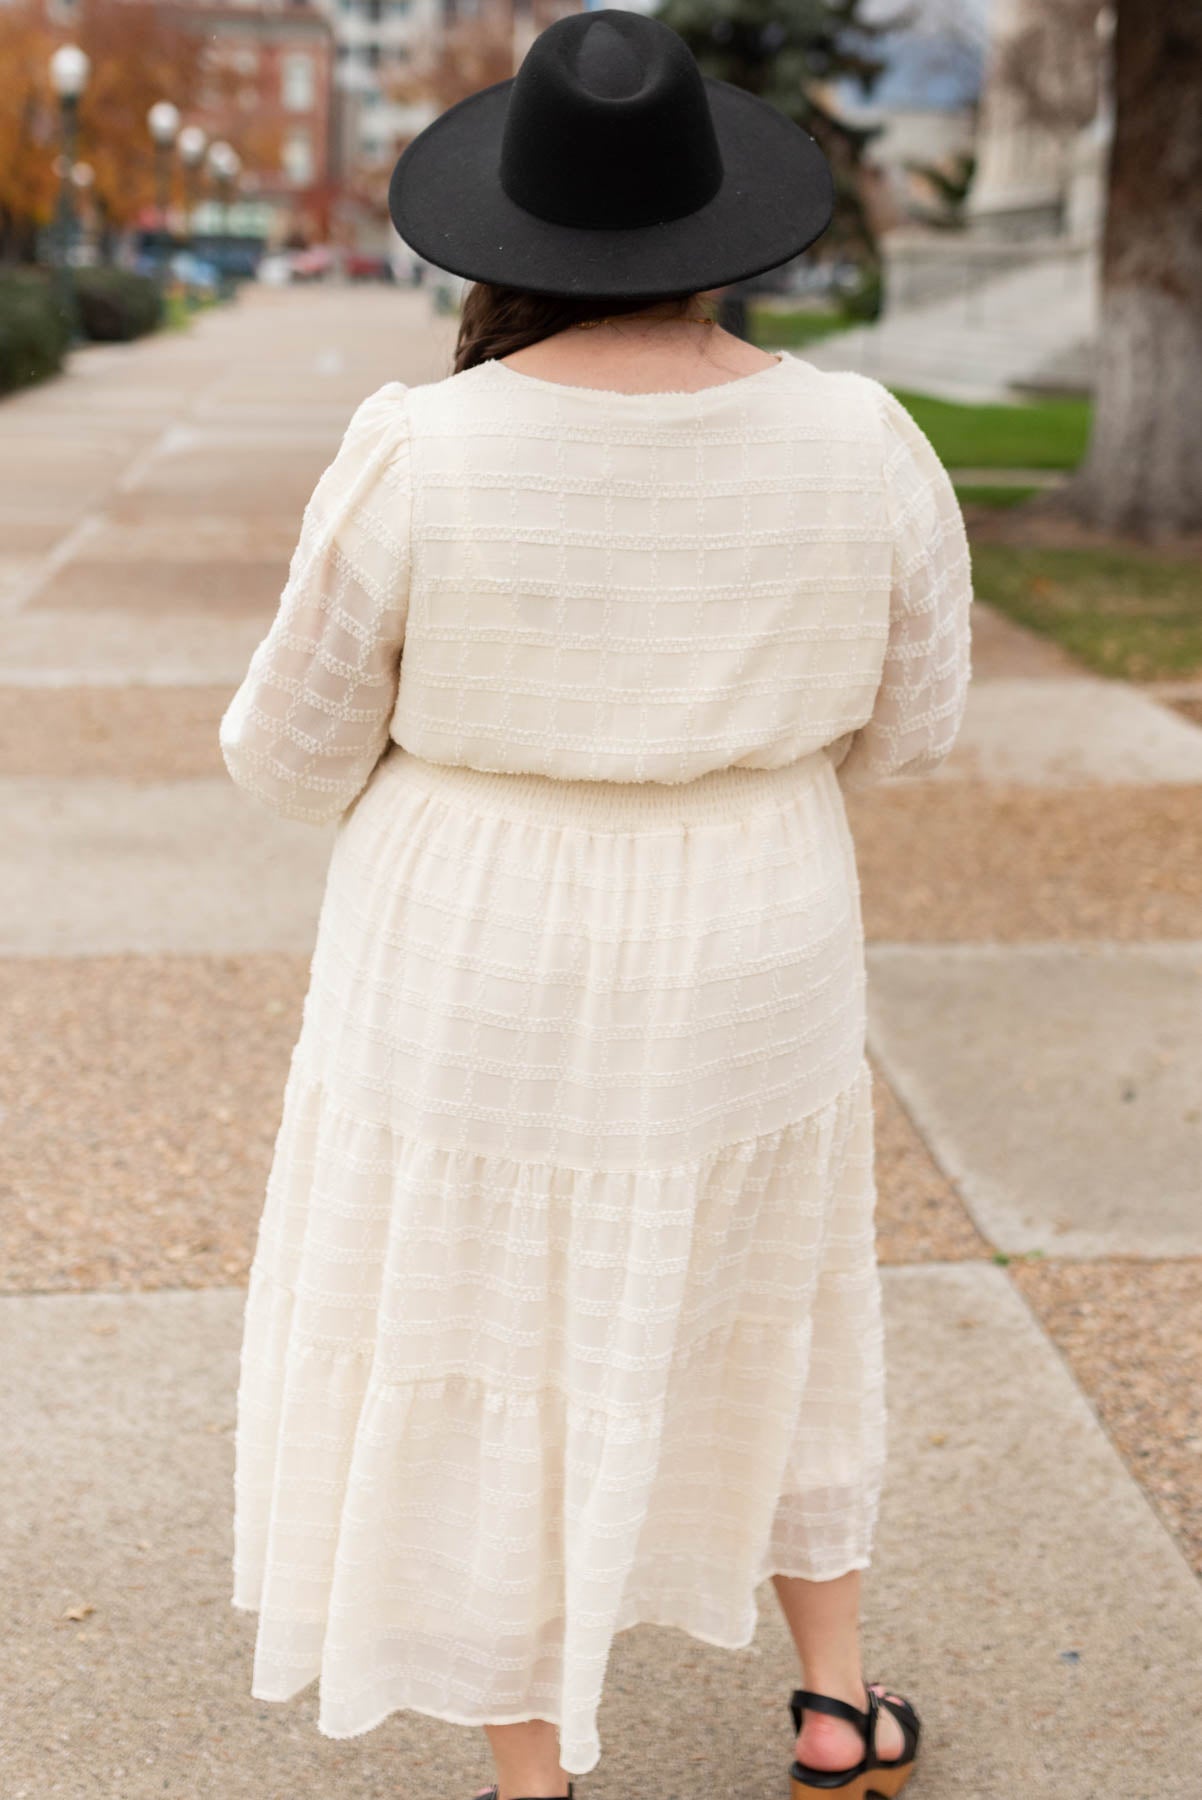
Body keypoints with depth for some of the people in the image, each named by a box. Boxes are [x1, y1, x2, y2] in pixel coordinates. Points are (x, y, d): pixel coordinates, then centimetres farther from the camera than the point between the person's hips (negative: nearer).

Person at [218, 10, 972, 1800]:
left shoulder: (418, 456, -20)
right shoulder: (862, 442, -13)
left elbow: (297, 745, -9)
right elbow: (903, 721, 1)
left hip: (483, 983, -3)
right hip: (739, 972, 3)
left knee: (484, 1367, 15)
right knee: (750, 1311, 27)